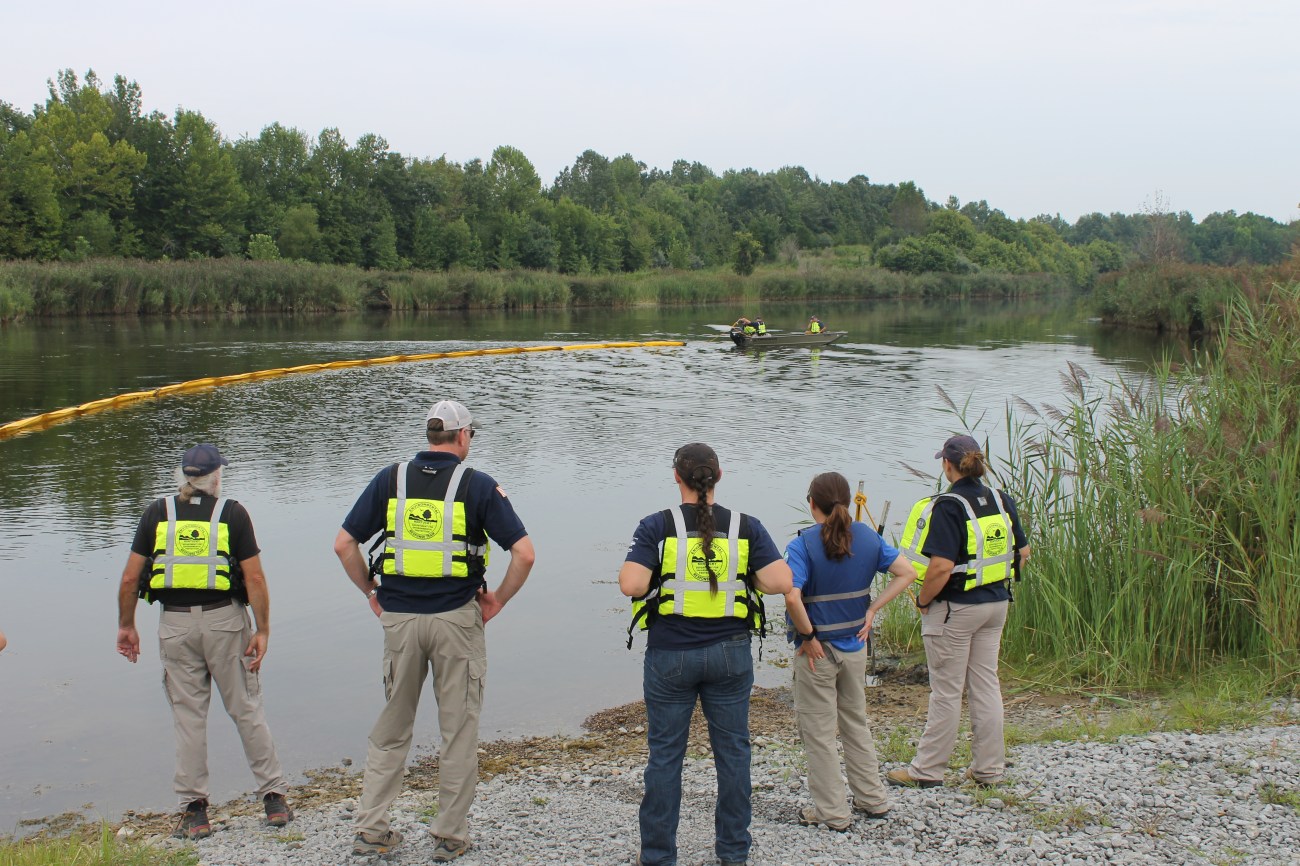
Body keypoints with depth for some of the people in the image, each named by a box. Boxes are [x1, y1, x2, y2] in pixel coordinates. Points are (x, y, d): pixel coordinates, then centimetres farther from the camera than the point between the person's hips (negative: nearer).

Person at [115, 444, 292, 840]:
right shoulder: (232, 513, -2)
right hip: (224, 619, -1)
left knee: (188, 716, 8)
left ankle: (194, 810, 11)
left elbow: (130, 577, 2)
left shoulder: (157, 512, 3)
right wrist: (263, 631, -2)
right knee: (246, 710, 8)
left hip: (175, 624, 1)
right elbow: (254, 578, -7)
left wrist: (126, 625, 13)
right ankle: (274, 797, 12)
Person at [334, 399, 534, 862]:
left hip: (399, 617, 3)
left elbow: (344, 544, 3)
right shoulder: (477, 485, -4)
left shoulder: (390, 479, 3)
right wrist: (498, 599, 3)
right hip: (456, 617, -2)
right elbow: (524, 552, -10)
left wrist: (372, 592, 13)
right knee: (459, 729, 9)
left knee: (391, 727, 16)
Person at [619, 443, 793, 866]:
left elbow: (631, 585, -19)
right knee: (732, 751, 13)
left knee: (665, 754, 8)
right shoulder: (745, 527, -3)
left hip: (670, 656, -1)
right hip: (730, 655, 2)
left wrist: (629, 569, 3)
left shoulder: (657, 526, -9)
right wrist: (745, 576, 8)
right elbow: (781, 582, -10)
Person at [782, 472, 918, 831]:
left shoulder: (802, 545, -18)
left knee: (818, 731, 8)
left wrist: (808, 636, -16)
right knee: (856, 723, 22)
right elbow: (907, 573, 1)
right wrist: (871, 610, 0)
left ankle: (832, 811, 15)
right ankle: (872, 799, 30)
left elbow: (792, 598, -30)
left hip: (817, 650, -5)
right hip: (855, 647, 6)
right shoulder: (868, 538, -1)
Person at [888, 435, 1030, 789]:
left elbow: (942, 567, -26)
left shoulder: (948, 507, -19)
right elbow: (1023, 552, 10)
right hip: (996, 604, 7)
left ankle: (927, 770, 13)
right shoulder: (1001, 501, 3)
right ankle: (989, 768, 20)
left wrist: (923, 600, -11)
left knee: (947, 690, 2)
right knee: (986, 684, 13)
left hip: (954, 609, -7)